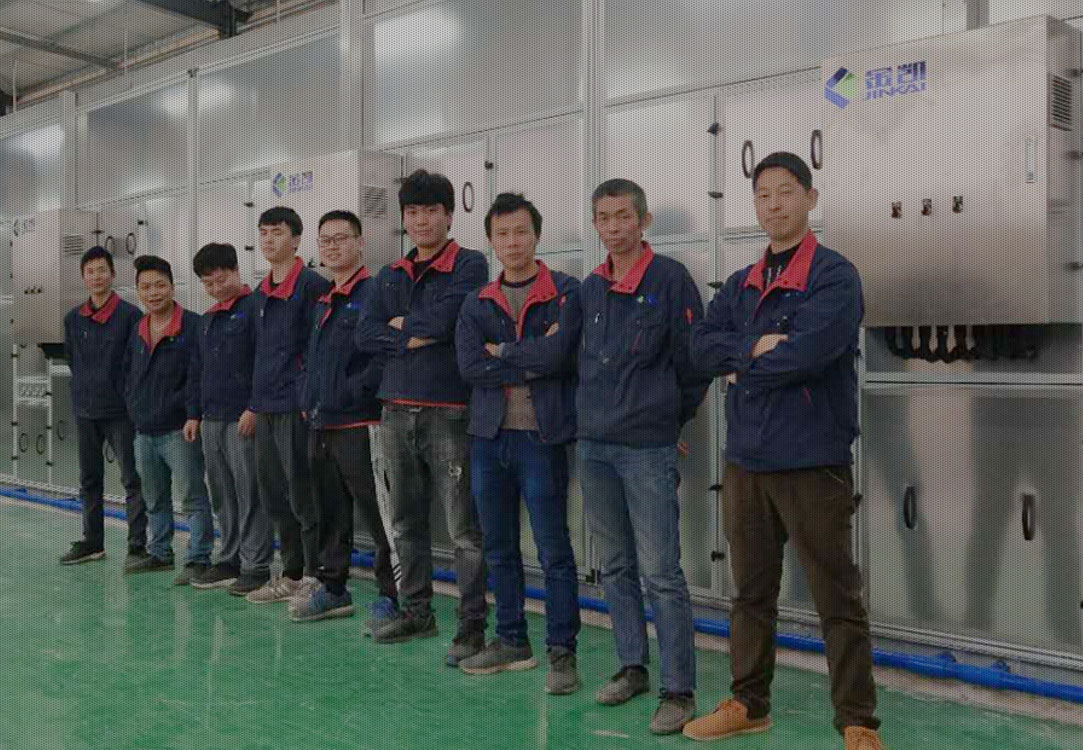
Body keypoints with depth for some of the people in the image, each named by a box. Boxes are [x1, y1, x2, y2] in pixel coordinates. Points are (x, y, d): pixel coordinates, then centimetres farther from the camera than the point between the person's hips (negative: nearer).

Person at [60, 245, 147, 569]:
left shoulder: (130, 315, -8)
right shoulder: (73, 319, 8)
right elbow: (71, 359, 19)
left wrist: (128, 395, -4)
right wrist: (87, 387, 13)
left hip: (121, 411, -5)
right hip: (85, 410, 6)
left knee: (132, 479, -3)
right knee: (89, 479, 13)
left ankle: (137, 545, 1)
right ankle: (92, 542, 24)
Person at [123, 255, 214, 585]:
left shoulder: (192, 326, -9)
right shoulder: (138, 332, 14)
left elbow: (198, 375, -16)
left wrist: (193, 415, -22)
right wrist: (135, 413, 14)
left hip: (178, 431, -8)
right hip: (144, 432, 8)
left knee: (192, 496, -5)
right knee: (154, 499, 18)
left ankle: (198, 559, 0)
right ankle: (159, 553, 30)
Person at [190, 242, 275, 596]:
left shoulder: (254, 308, -7)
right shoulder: (208, 319, 19)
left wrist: (254, 408, -17)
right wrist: (195, 413, 20)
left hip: (244, 419, -8)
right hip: (212, 420, 8)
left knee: (250, 495, -4)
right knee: (223, 497, 13)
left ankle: (256, 567, 1)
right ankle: (229, 561, 22)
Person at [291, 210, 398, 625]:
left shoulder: (375, 293, -9)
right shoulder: (323, 302, 19)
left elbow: (385, 353, -18)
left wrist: (351, 393, -17)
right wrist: (309, 401, 16)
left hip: (358, 424, -9)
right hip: (320, 425, 9)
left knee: (376, 514, -4)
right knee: (330, 514, 16)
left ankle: (390, 595, 4)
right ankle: (333, 589, 27)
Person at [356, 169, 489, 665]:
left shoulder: (469, 266, -2)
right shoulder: (389, 276, 16)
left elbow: (443, 319, -17)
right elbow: (365, 335, 4)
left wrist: (400, 324, 0)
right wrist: (414, 338, -9)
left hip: (449, 411, -6)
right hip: (397, 411, 6)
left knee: (464, 529, -4)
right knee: (405, 522, 15)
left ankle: (472, 625, 4)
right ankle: (416, 613, 28)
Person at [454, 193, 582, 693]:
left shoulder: (564, 292, -2)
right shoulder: (476, 305, 11)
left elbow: (558, 354, -18)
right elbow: (468, 366, -5)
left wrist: (501, 352, -5)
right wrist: (532, 362, -11)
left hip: (541, 437, -5)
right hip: (488, 437, 5)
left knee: (554, 550, -1)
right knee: (499, 548, 13)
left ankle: (561, 652, 9)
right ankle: (512, 642, 27)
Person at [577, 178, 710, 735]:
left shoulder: (670, 278, -7)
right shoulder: (590, 288, 11)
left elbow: (693, 358, -5)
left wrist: (669, 417, 2)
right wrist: (599, 412, 15)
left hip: (647, 448, -6)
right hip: (593, 445, 6)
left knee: (660, 573, -5)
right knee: (615, 568, 14)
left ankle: (678, 690, 5)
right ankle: (632, 668, 27)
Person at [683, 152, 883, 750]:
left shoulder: (835, 275, -6)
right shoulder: (739, 285, 15)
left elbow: (809, 351, -20)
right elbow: (701, 347, 3)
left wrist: (742, 368, -4)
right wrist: (756, 347, -14)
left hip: (813, 461, -6)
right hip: (746, 460, 6)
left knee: (837, 599, 2)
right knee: (751, 591, 15)